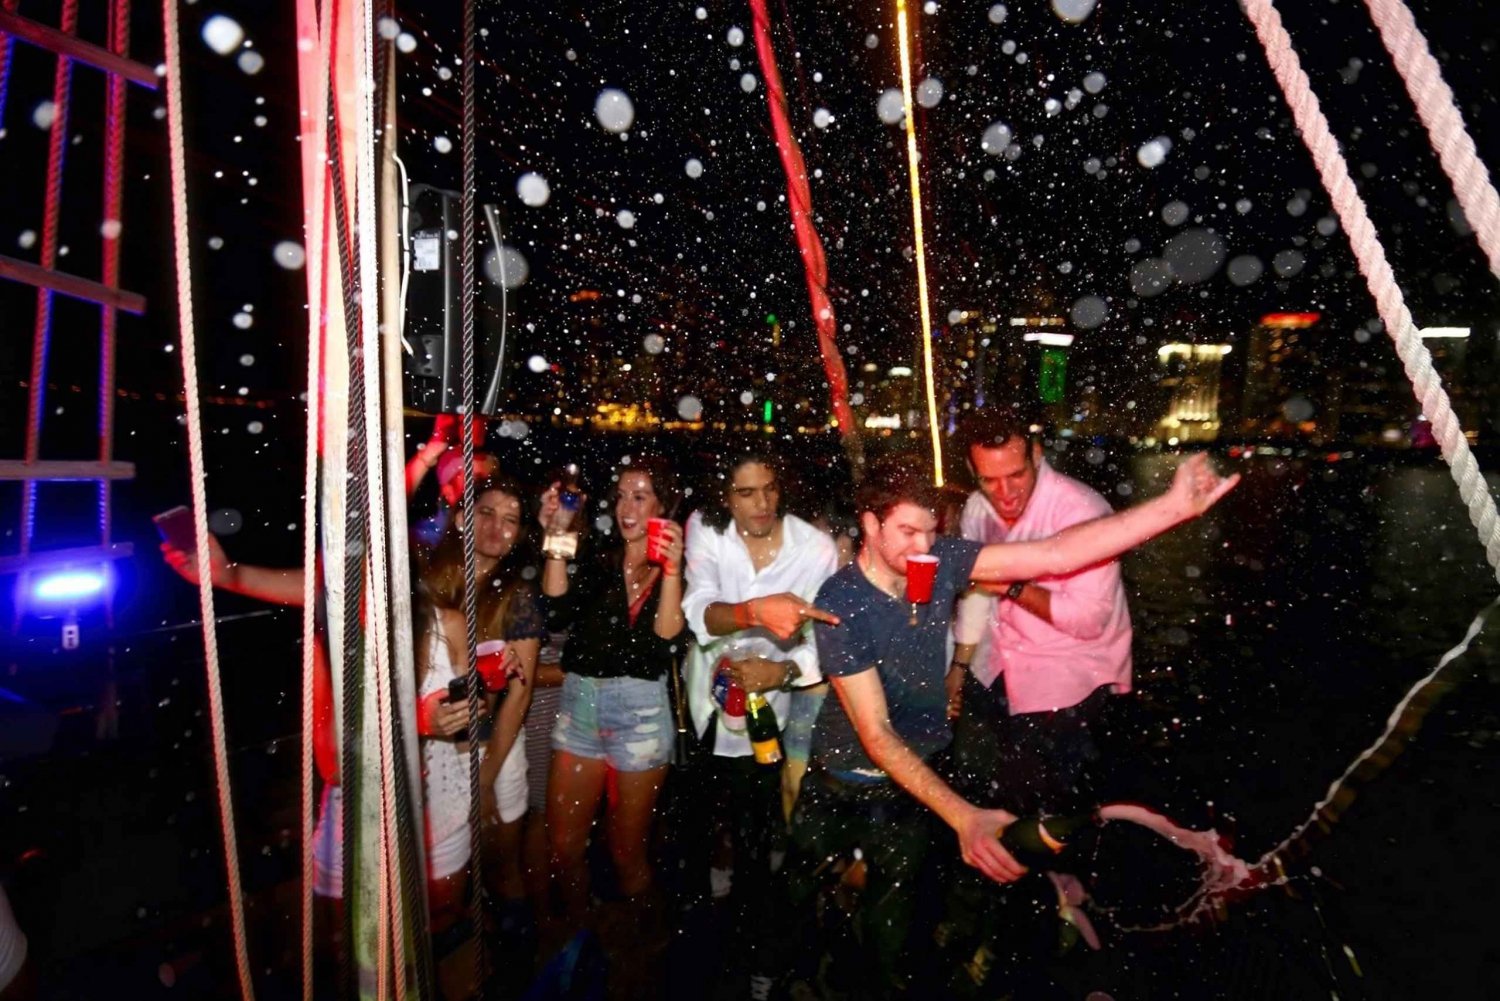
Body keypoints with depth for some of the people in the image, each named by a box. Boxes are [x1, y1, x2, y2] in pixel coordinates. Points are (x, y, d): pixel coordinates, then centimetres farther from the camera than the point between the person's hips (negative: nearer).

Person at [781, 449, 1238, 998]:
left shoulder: (940, 562, -17)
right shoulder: (840, 604, -29)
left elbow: (1053, 555, -24)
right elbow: (877, 735, -30)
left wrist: (1175, 506, -32)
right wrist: (962, 816, -41)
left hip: (914, 774, 3)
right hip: (845, 780, -2)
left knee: (894, 892, 23)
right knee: (801, 878, 23)